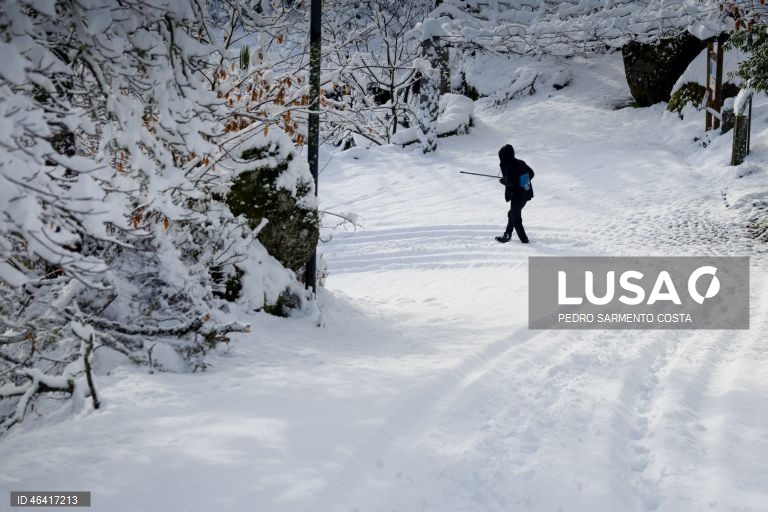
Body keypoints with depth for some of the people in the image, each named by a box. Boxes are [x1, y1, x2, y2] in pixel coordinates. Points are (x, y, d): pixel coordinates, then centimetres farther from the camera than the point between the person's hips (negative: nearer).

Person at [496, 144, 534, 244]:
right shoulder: (521, 163, 2)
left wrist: (502, 180, -5)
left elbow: (509, 182, -25)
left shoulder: (508, 166, -20)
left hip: (516, 196, -8)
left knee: (516, 219, 6)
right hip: (526, 194, 8)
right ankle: (507, 235, 32)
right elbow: (531, 174, 11)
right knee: (512, 214, 23)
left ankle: (524, 239, 8)